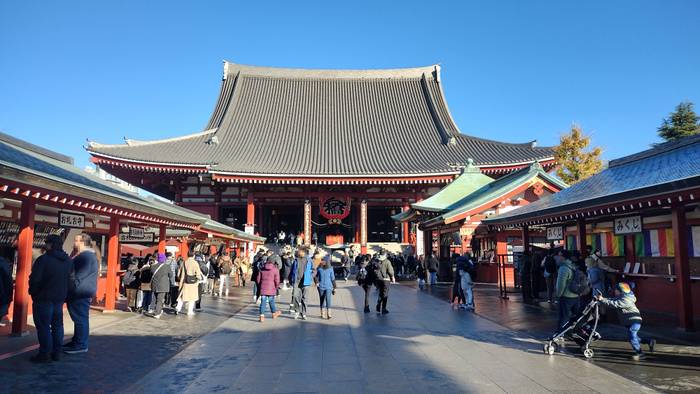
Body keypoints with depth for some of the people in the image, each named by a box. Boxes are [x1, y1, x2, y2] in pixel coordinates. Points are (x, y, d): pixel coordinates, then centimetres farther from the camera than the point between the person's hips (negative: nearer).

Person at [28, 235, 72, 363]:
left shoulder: (44, 259, -18)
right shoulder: (68, 261, 6)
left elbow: (35, 279, -18)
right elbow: (69, 279, 9)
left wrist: (33, 292, -2)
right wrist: (62, 292, 13)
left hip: (44, 298, -7)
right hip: (60, 298, 7)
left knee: (43, 326, 0)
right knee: (57, 325, 13)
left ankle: (44, 353, 3)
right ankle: (56, 352, 18)